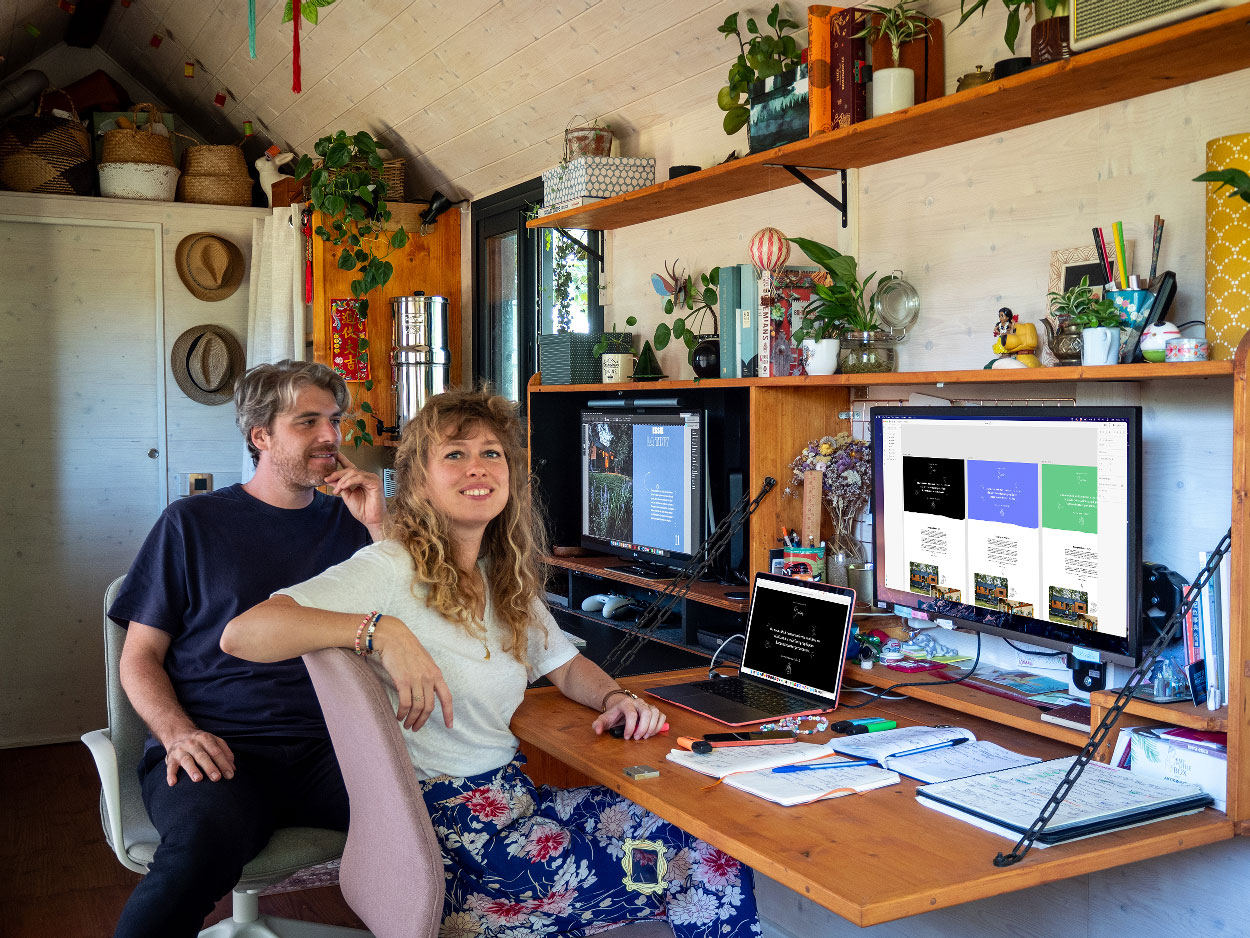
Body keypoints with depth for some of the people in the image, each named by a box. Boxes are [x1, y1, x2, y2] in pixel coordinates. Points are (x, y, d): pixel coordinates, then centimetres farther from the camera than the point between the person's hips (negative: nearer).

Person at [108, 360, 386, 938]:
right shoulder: (195, 522, 11)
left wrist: (379, 527, 0)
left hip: (326, 745, 3)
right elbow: (140, 658, 9)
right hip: (218, 748, -2)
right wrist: (179, 734, -10)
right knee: (206, 841, -38)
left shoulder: (347, 523, 17)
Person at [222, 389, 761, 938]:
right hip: (445, 818, -8)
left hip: (514, 795, 8)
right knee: (683, 873, -13)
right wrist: (381, 630, -34)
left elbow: (565, 666, 22)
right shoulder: (392, 570, -14)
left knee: (716, 858, -6)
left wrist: (615, 698, -1)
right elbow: (241, 634, -24)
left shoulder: (506, 578, 10)